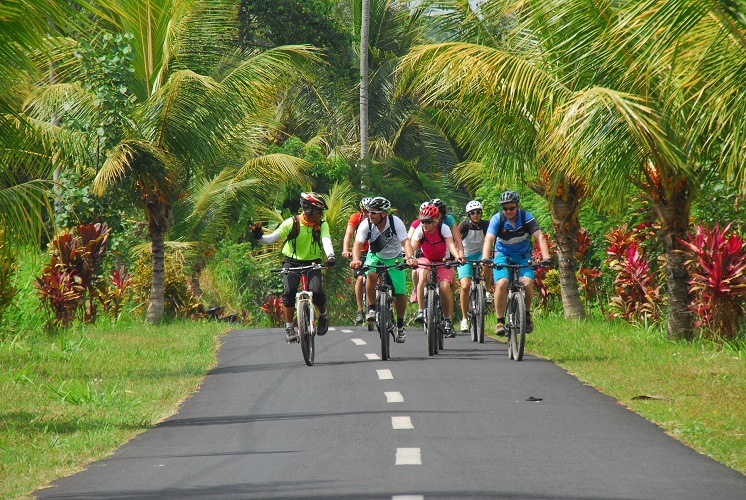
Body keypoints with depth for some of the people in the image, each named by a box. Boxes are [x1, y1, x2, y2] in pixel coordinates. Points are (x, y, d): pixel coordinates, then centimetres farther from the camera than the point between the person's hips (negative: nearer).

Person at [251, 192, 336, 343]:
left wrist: (330, 256, -45)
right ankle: (289, 328, -9)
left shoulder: (322, 225, -7)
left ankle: (323, 315, 10)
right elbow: (271, 239, -13)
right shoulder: (292, 223, -10)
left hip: (312, 263, 1)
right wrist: (259, 237, -34)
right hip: (292, 261, -1)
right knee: (289, 291, -24)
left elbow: (326, 240, -25)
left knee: (316, 292, -23)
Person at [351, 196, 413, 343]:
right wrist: (356, 260, -51)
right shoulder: (366, 224, -21)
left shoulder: (396, 222, -23)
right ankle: (371, 309, -18)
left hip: (394, 259, 0)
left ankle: (400, 325, 12)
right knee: (371, 275, -34)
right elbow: (358, 244, -30)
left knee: (400, 293, -8)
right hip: (375, 257, 0)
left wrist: (409, 257, -52)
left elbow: (405, 242, -32)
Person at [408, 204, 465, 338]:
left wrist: (458, 257, -52)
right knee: (423, 276, -34)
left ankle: (448, 320, -6)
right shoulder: (419, 230, -18)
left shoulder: (443, 228, -20)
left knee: (445, 287, -22)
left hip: (442, 261, 0)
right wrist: (411, 258, -53)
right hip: (426, 260, 0)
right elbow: (413, 246, -31)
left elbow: (451, 244, -33)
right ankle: (420, 311, -27)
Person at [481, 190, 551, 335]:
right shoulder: (497, 219, -15)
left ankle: (527, 313, 3)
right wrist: (485, 259, -45)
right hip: (503, 256, -1)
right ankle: (500, 321, -15)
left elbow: (540, 237, -21)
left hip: (522, 257, 1)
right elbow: (488, 240, -26)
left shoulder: (526, 217, -14)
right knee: (502, 284, -26)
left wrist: (545, 258, -36)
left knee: (527, 283, -24)